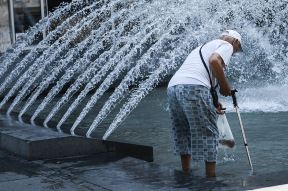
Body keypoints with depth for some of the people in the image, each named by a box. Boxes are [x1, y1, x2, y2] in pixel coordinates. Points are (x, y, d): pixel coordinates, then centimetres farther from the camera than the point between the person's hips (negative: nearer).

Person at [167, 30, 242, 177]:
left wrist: (212, 104, 30)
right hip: (193, 88, -8)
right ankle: (211, 176, 1)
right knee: (208, 133, 0)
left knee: (183, 133, 20)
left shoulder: (204, 47, 36)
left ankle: (185, 174, 27)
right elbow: (215, 60, -10)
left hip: (172, 87, 8)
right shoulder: (227, 45, 12)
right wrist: (225, 86, 1)